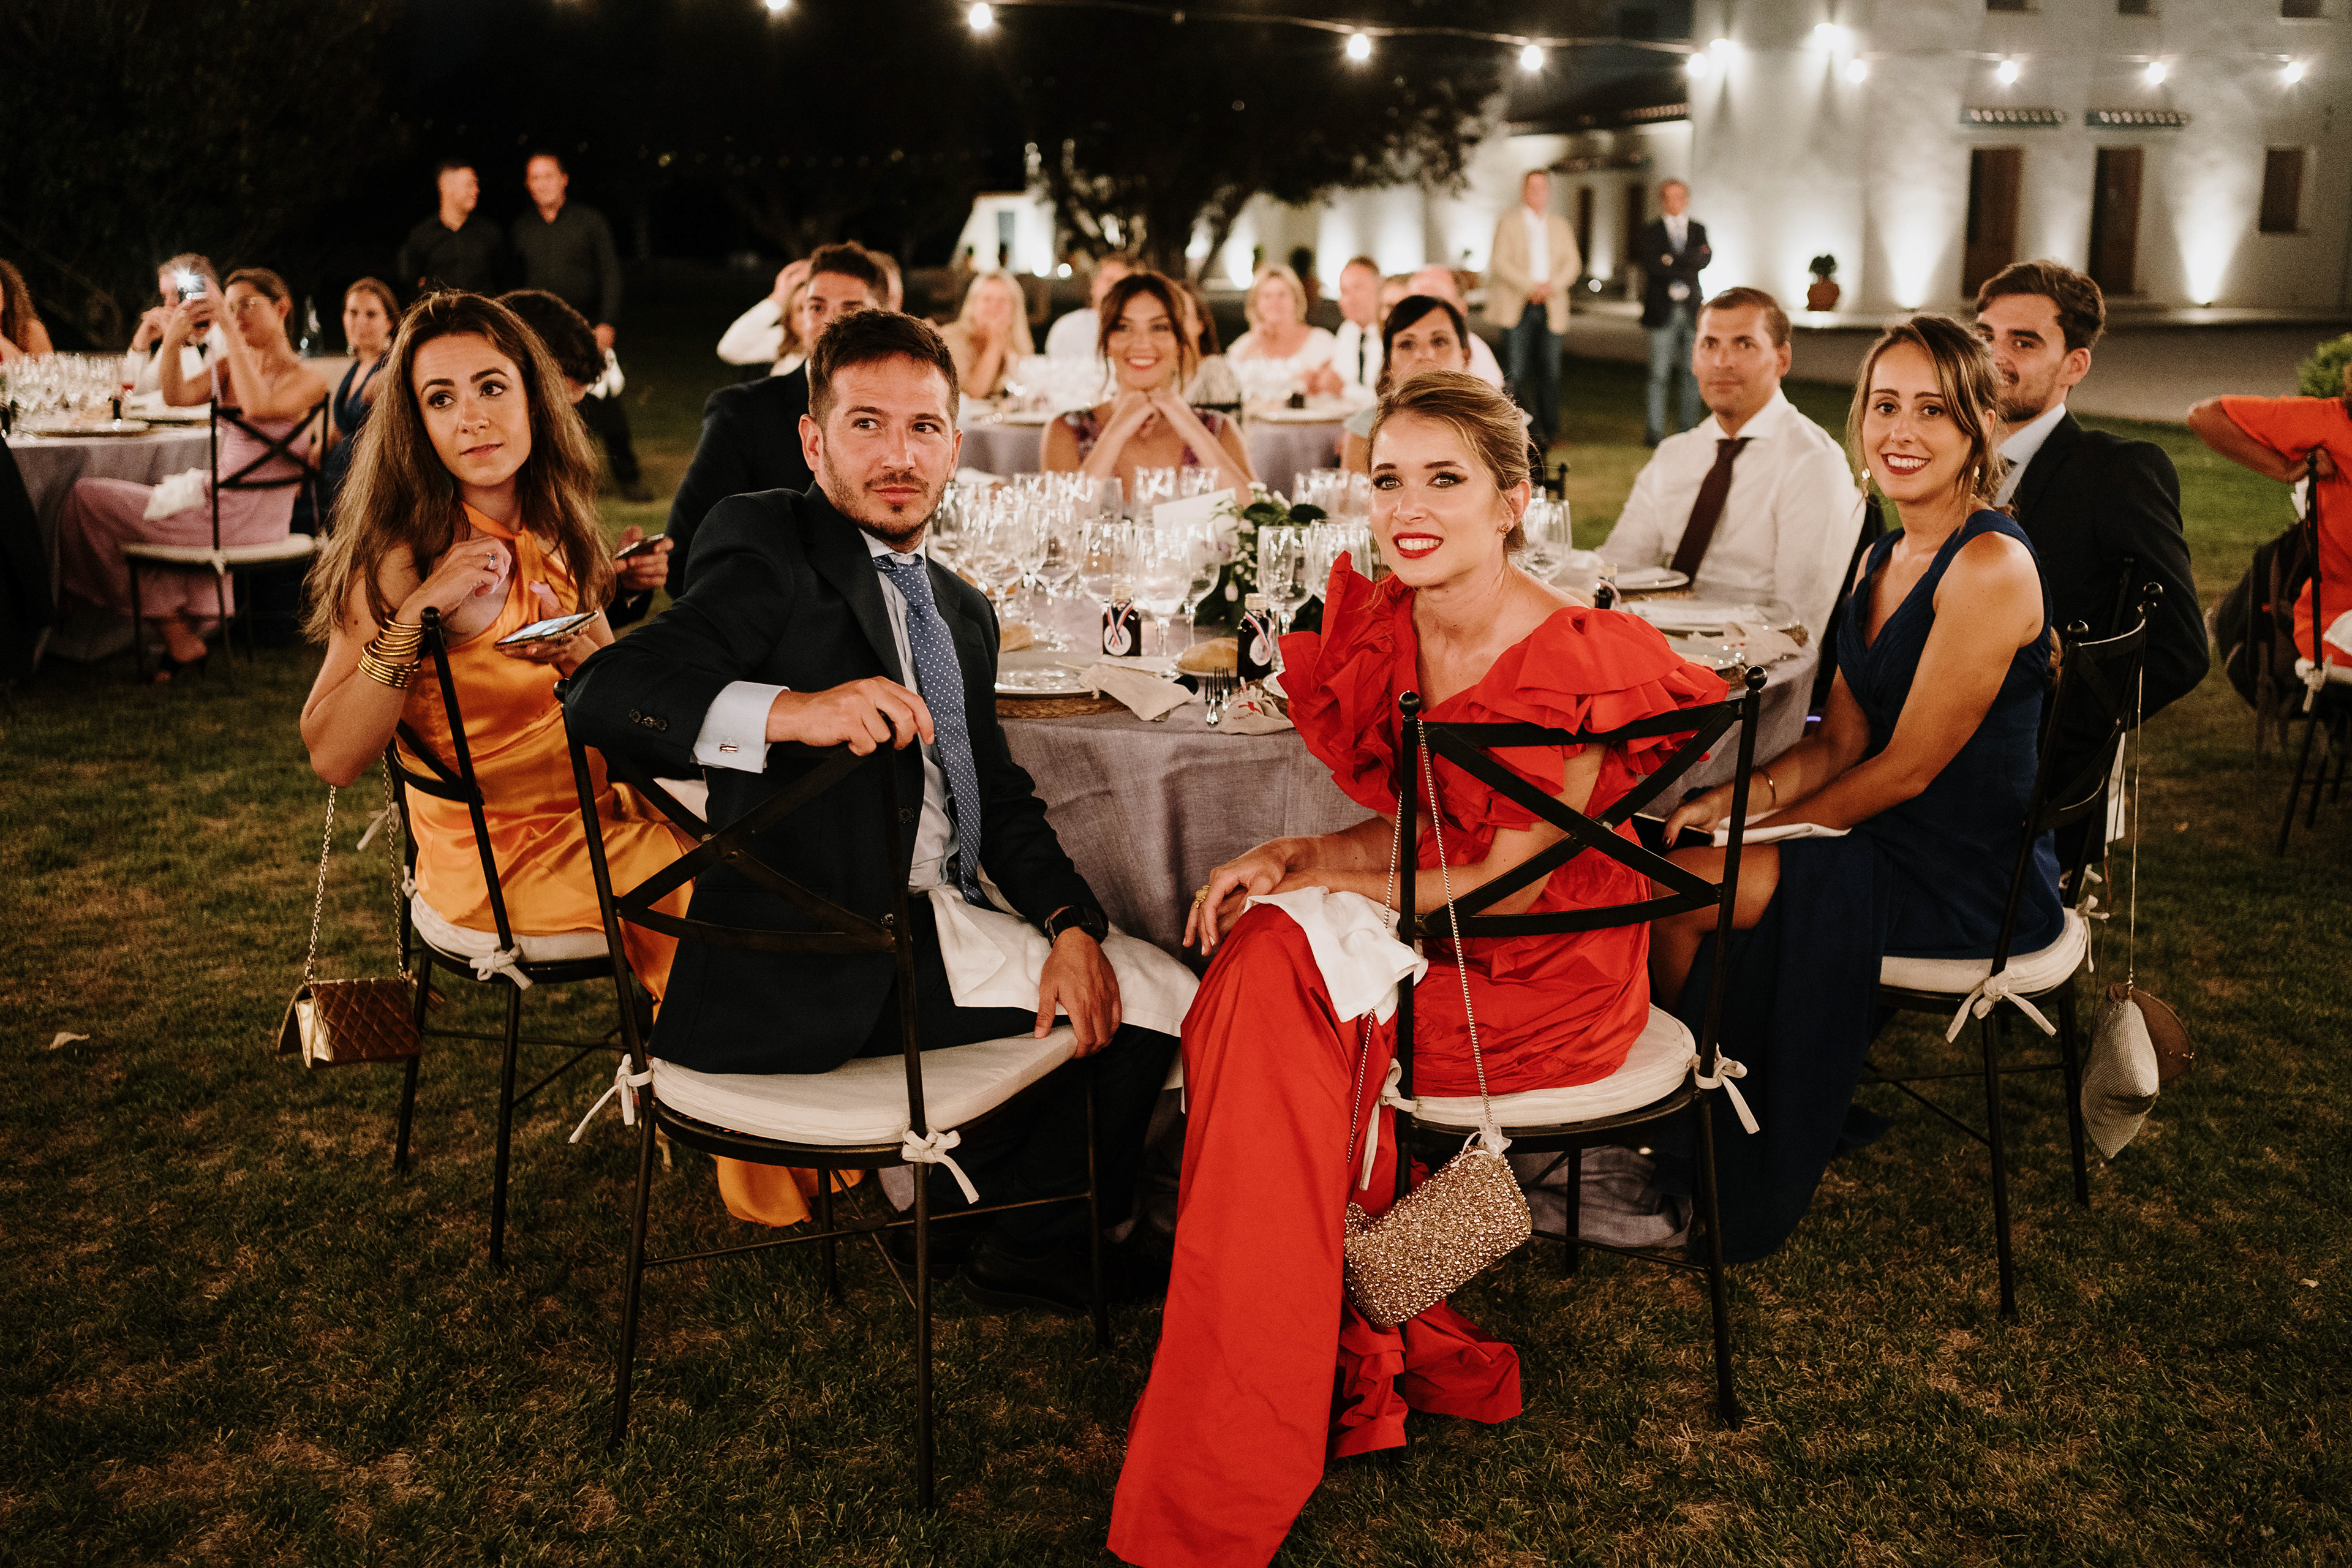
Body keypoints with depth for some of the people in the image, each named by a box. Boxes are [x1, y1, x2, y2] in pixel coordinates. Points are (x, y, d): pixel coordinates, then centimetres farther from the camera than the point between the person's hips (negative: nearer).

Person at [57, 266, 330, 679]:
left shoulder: (307, 379, -10)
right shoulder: (228, 367, 12)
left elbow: (259, 406, -30)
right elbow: (177, 397, -2)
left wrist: (230, 330, -26)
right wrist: (172, 338, -17)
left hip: (251, 518, -7)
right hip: (215, 498, 7)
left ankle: (179, 639, 10)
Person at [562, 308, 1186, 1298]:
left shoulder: (961, 611, 20)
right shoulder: (768, 548, -5)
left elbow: (998, 800, 11)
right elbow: (602, 693, -19)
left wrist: (1069, 923, -8)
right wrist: (789, 710, -36)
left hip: (942, 912, 8)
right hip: (818, 964, -8)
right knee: (1157, 999, -9)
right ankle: (1016, 1250, 16)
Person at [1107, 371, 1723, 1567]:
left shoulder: (1580, 662, -19)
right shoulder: (1384, 630, 2)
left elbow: (1507, 881, -17)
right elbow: (1418, 830, 9)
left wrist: (1309, 873, -13)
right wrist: (1286, 860, -9)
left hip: (1539, 979, -7)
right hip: (1430, 948, 7)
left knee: (1271, 979, -22)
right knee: (1258, 968, -19)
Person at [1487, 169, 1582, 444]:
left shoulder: (1560, 226, 17)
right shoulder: (1508, 223, 4)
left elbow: (1572, 263, 10)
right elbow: (1500, 263, -6)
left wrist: (1553, 285, -9)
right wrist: (1531, 286, -15)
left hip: (1551, 308, 3)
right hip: (1517, 308, -3)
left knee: (1550, 370, 0)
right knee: (1517, 371, -7)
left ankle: (1548, 430, 6)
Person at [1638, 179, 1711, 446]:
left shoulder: (1698, 230, 14)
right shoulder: (1651, 230, 5)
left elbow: (1704, 260, -4)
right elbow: (1652, 263, -12)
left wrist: (1672, 260, -12)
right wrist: (1691, 259, -9)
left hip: (1691, 311, 3)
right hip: (1662, 311, -3)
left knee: (1692, 373, 4)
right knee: (1659, 374, -5)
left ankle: (1688, 428, 9)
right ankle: (1655, 431, -1)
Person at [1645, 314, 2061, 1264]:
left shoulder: (1990, 566, -19)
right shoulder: (1882, 560, 9)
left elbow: (1907, 767, -18)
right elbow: (1840, 741, 9)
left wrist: (1765, 828, -10)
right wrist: (1732, 800, -8)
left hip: (1967, 882, -9)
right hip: (1894, 844, 9)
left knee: (1674, 891, -14)